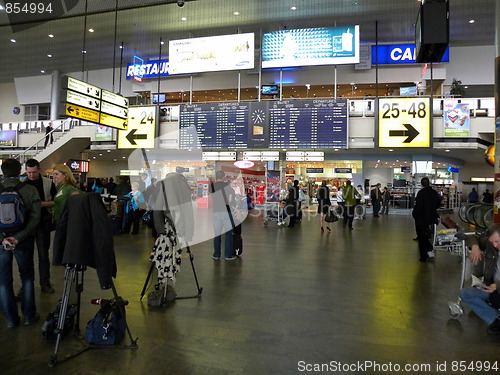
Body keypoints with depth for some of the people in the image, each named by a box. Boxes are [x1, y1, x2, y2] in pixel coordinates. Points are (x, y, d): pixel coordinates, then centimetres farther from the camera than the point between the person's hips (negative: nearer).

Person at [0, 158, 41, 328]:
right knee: (27, 278, 13)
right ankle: (29, 315, 20)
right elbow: (35, 218, -15)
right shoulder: (30, 190, -8)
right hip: (24, 241, -1)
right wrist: (19, 237, -15)